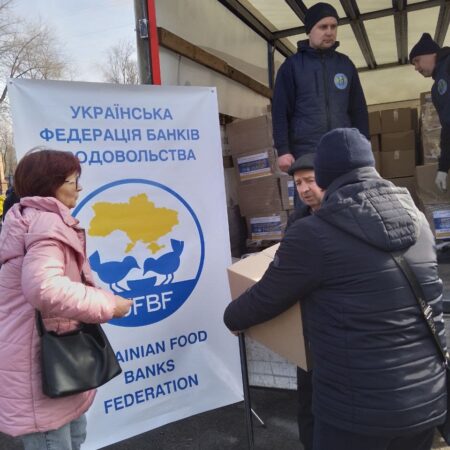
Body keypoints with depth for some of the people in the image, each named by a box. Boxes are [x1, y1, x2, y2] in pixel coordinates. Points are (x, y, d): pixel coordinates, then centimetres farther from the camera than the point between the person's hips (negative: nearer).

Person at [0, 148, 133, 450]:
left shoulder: (31, 219, 16)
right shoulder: (46, 223, -20)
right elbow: (43, 288, -36)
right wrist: (107, 304, -25)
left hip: (50, 356, 11)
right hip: (38, 362, -11)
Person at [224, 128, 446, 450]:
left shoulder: (313, 234, -18)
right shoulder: (417, 219, 2)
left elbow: (265, 300, -5)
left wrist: (233, 319, 17)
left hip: (359, 410, -6)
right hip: (430, 401, 6)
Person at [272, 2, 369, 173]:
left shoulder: (346, 64, 15)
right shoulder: (292, 65, 5)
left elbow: (359, 110, 15)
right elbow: (280, 111, -1)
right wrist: (283, 150, -10)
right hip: (306, 154, -3)